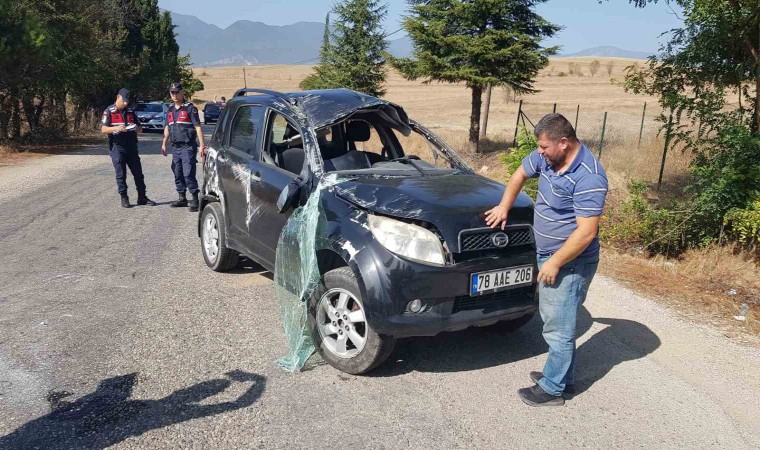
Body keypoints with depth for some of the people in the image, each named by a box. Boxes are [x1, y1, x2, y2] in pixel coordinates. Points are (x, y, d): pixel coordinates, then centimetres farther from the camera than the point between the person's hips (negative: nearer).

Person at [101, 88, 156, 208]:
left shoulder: (130, 112, 14)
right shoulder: (109, 112, 1)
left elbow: (140, 129, 16)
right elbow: (103, 130, -7)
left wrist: (136, 128, -8)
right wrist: (117, 128, -24)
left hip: (131, 147, 4)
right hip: (117, 147, -4)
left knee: (138, 173, 4)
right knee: (121, 175, -1)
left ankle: (142, 198, 12)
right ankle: (124, 199, 8)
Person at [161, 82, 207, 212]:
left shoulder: (190, 108, -4)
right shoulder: (169, 110, 16)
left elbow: (197, 127, -8)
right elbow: (167, 128, 21)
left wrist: (202, 145, -15)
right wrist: (164, 144, 13)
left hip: (188, 146, -7)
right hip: (175, 147, 7)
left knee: (188, 174, -13)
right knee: (178, 174, 11)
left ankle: (195, 200, -8)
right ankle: (182, 198, 21)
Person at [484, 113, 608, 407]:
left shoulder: (588, 178, -26)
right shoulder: (546, 157, -1)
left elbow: (586, 232, -26)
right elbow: (520, 174, 20)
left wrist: (555, 262, -21)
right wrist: (504, 206, 11)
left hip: (570, 264, -9)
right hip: (548, 255, 9)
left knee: (558, 328, 1)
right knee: (553, 320, 20)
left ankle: (552, 389, 16)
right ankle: (564, 377, 35)